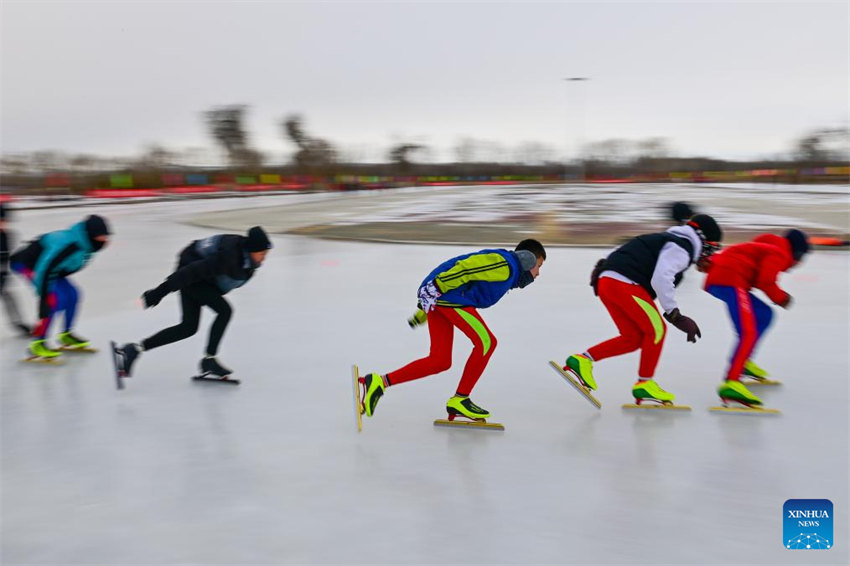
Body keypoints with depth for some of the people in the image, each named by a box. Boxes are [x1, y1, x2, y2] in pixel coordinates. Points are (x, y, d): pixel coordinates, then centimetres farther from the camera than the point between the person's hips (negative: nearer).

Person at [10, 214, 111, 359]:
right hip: (26, 263, -10)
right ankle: (37, 344, -15)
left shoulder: (86, 243, -6)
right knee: (56, 299, -21)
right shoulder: (71, 245, -35)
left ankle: (66, 336, 23)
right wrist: (44, 296, -31)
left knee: (71, 294, 8)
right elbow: (44, 270, -34)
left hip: (42, 263, 10)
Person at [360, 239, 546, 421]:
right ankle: (459, 399, 2)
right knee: (486, 342, -5)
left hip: (435, 297, 10)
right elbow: (467, 267, -17)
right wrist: (436, 287, -23)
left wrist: (423, 311, 27)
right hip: (445, 292, -10)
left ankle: (380, 382, 3)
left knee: (440, 361, 7)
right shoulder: (505, 265, -4)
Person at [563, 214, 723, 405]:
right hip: (623, 284, -10)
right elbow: (661, 279, -17)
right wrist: (674, 314, -14)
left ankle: (583, 359, 8)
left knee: (634, 338, 11)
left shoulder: (669, 240, 27)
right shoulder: (681, 247, -3)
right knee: (656, 330, -2)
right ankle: (644, 384, 4)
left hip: (606, 282, 10)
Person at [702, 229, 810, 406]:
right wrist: (781, 297, 5)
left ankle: (742, 361, 25)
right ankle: (731, 384, -35)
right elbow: (765, 281, -12)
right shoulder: (780, 254, 3)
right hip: (729, 280, -10)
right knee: (748, 333, -20)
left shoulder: (769, 248, 32)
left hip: (716, 280, 10)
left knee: (764, 315, 23)